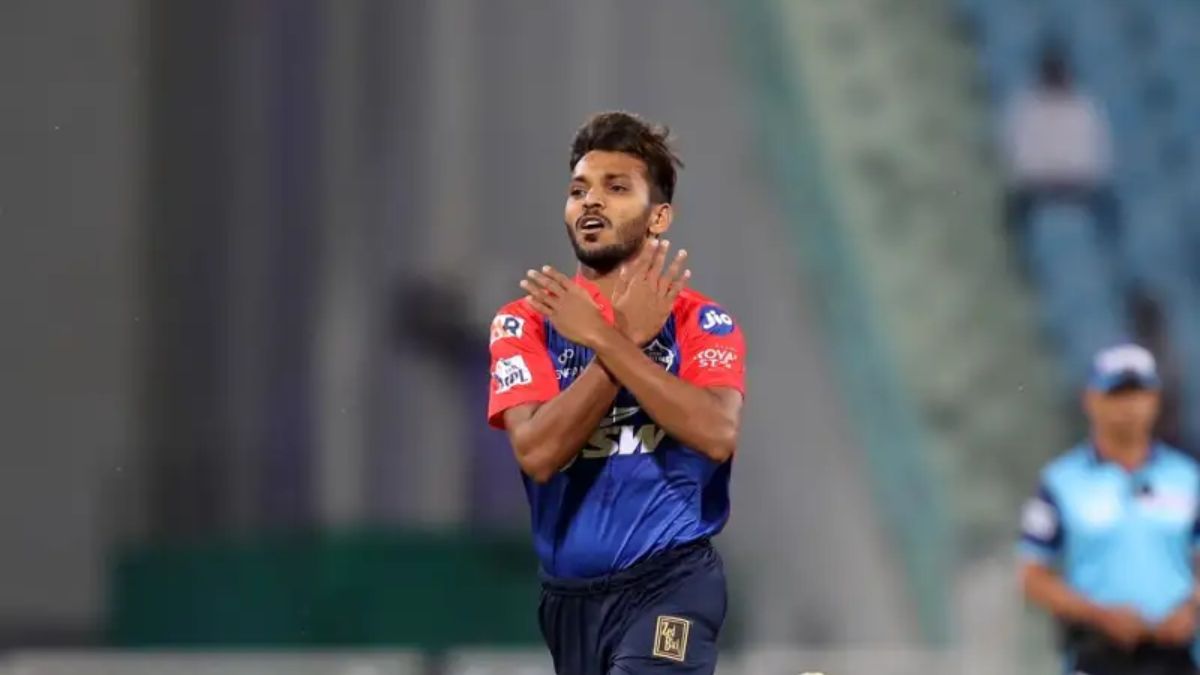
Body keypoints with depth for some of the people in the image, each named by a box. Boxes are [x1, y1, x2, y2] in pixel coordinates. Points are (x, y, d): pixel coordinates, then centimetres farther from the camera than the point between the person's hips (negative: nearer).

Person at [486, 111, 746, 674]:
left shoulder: (701, 322, 2)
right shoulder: (525, 323, 5)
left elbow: (717, 434, -18)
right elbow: (537, 452, -11)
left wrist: (603, 339, -17)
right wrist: (629, 336, -14)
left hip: (667, 584, -3)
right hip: (567, 596, 3)